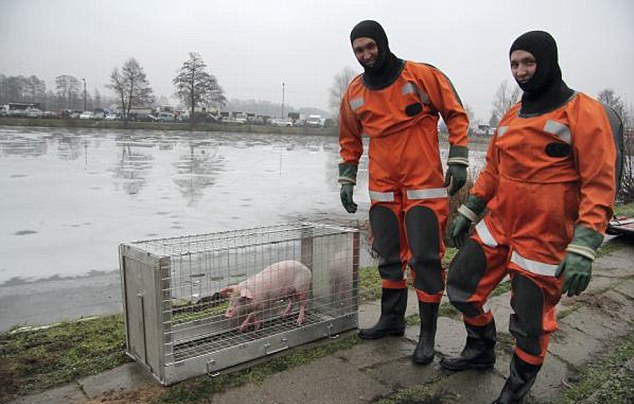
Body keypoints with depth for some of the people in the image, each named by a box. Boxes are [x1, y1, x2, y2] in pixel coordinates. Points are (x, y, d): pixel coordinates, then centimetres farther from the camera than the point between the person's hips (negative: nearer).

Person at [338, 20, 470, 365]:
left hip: (424, 186, -4)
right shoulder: (354, 93, 6)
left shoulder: (423, 76, -6)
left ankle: (427, 335, 12)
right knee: (389, 257, 14)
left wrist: (458, 160, -7)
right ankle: (392, 319, 31)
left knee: (425, 258, -3)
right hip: (383, 188, 5)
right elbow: (350, 141, 17)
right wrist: (347, 180, 13)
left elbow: (456, 114, 0)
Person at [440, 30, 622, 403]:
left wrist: (583, 248, -23)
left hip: (543, 239, -7)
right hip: (497, 226, 7)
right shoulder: (512, 116, 11)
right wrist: (468, 212, 17)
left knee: (530, 322, 4)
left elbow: (599, 185, -16)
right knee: (461, 285, 13)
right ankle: (481, 351, 38)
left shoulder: (583, 112, -11)